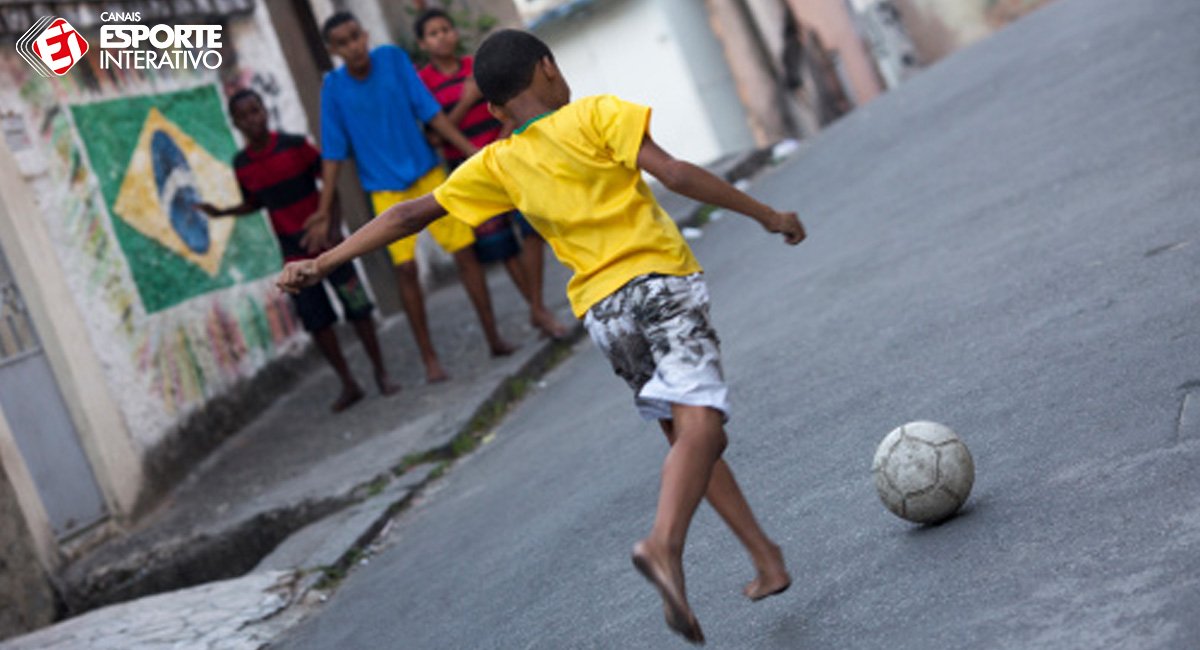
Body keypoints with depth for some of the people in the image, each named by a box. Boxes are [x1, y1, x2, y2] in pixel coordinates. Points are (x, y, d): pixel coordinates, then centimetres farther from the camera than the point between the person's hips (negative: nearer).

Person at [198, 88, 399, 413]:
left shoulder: (295, 145, -10)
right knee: (316, 321, 3)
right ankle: (348, 384, 15)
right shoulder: (242, 165, 0)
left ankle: (381, 373, 13)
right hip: (294, 253, 3)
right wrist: (221, 212, 0)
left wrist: (328, 226, -17)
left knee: (357, 307, -2)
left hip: (325, 241, -3)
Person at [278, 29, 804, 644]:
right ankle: (664, 543, -42)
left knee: (685, 433, 17)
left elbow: (412, 213, 11)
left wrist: (321, 262, 16)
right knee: (702, 426, -18)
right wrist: (766, 214, -2)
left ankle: (766, 557, 17)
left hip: (603, 309, 5)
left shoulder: (498, 164, 11)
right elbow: (673, 173, -9)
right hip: (663, 280, -4)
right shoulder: (597, 114, 1)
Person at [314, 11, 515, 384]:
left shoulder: (392, 59, -7)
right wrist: (324, 208, -8)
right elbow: (334, 152, -4)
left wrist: (471, 150, -9)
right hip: (387, 189, -1)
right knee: (405, 268, -5)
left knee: (465, 252, 0)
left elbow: (430, 111, -5)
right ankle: (429, 357, 5)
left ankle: (493, 337, 11)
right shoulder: (334, 88, -8)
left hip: (427, 173, 1)